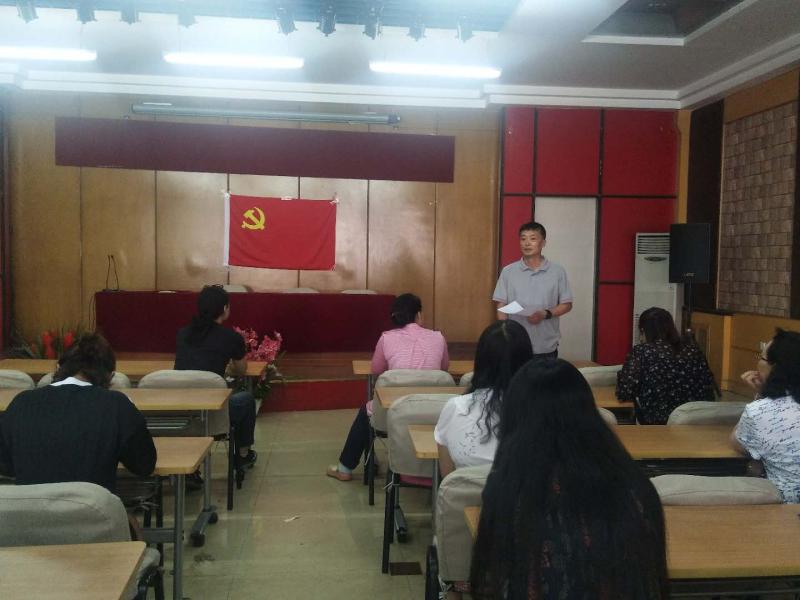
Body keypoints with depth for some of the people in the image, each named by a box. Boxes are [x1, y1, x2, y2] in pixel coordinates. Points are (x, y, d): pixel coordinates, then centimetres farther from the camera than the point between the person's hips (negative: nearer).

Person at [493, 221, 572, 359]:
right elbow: (501, 306, 4)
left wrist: (545, 314, -14)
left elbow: (567, 305, 5)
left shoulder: (557, 271, 1)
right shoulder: (508, 271, 3)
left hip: (547, 348, 0)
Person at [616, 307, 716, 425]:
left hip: (655, 423, -5)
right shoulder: (692, 348, 3)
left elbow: (624, 393, -10)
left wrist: (622, 375, 10)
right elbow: (707, 389, 6)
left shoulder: (641, 351, -9)